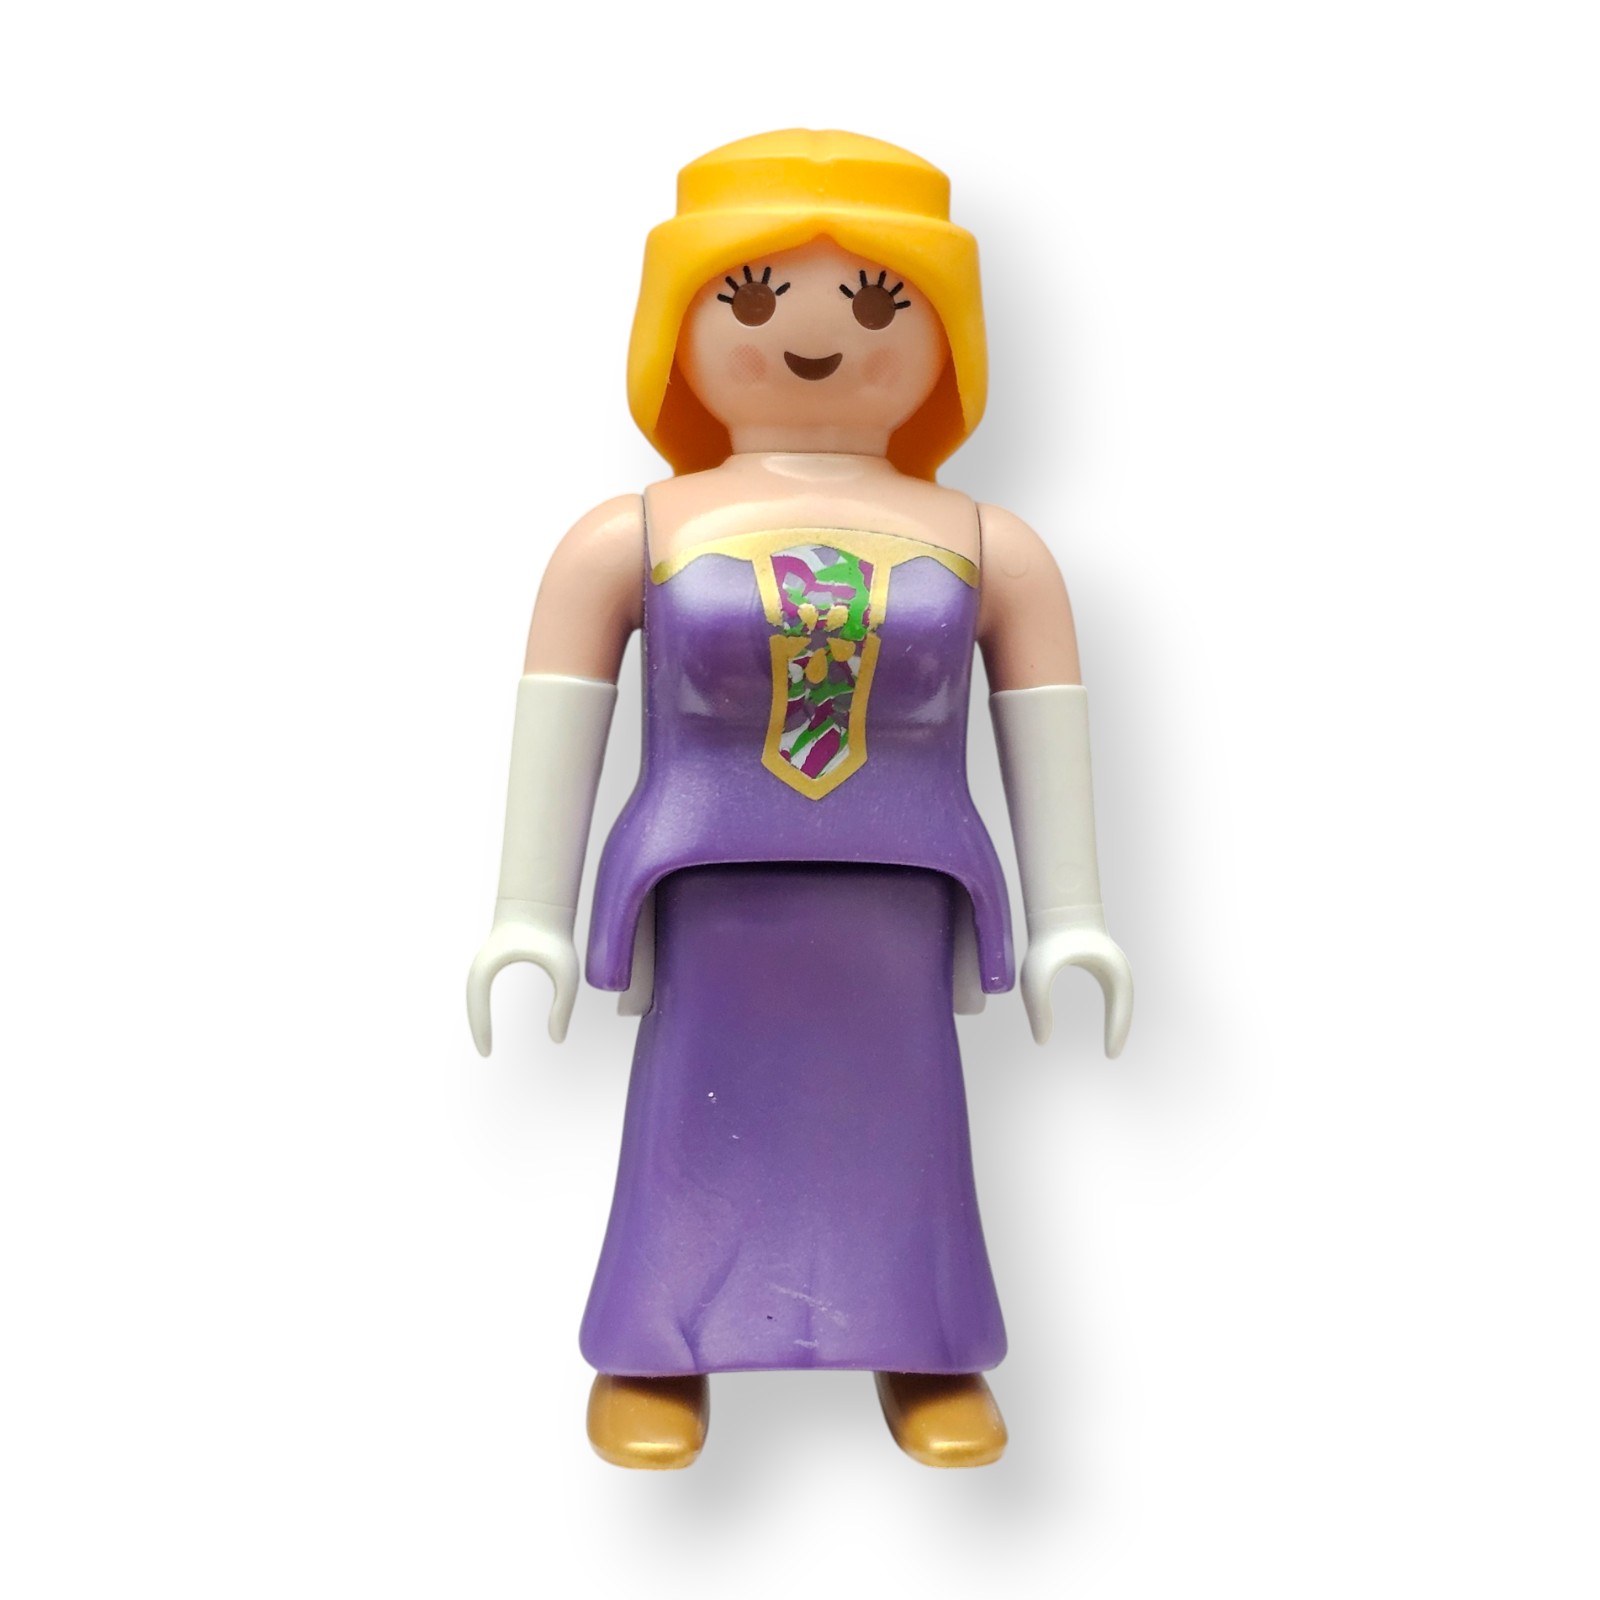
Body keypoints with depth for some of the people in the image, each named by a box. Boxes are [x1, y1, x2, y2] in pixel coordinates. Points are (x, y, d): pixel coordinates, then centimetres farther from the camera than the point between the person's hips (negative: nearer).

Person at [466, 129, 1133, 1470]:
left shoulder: (987, 549, 4)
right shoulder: (629, 540, 0)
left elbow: (1047, 742, 6)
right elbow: (555, 734, 1)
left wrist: (1068, 921, 4)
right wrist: (529, 913, -1)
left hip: (900, 906, 1)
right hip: (708, 905, -1)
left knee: (902, 1121, 9)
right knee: (703, 1126, 6)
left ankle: (927, 1352, 25)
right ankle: (658, 1356, 22)